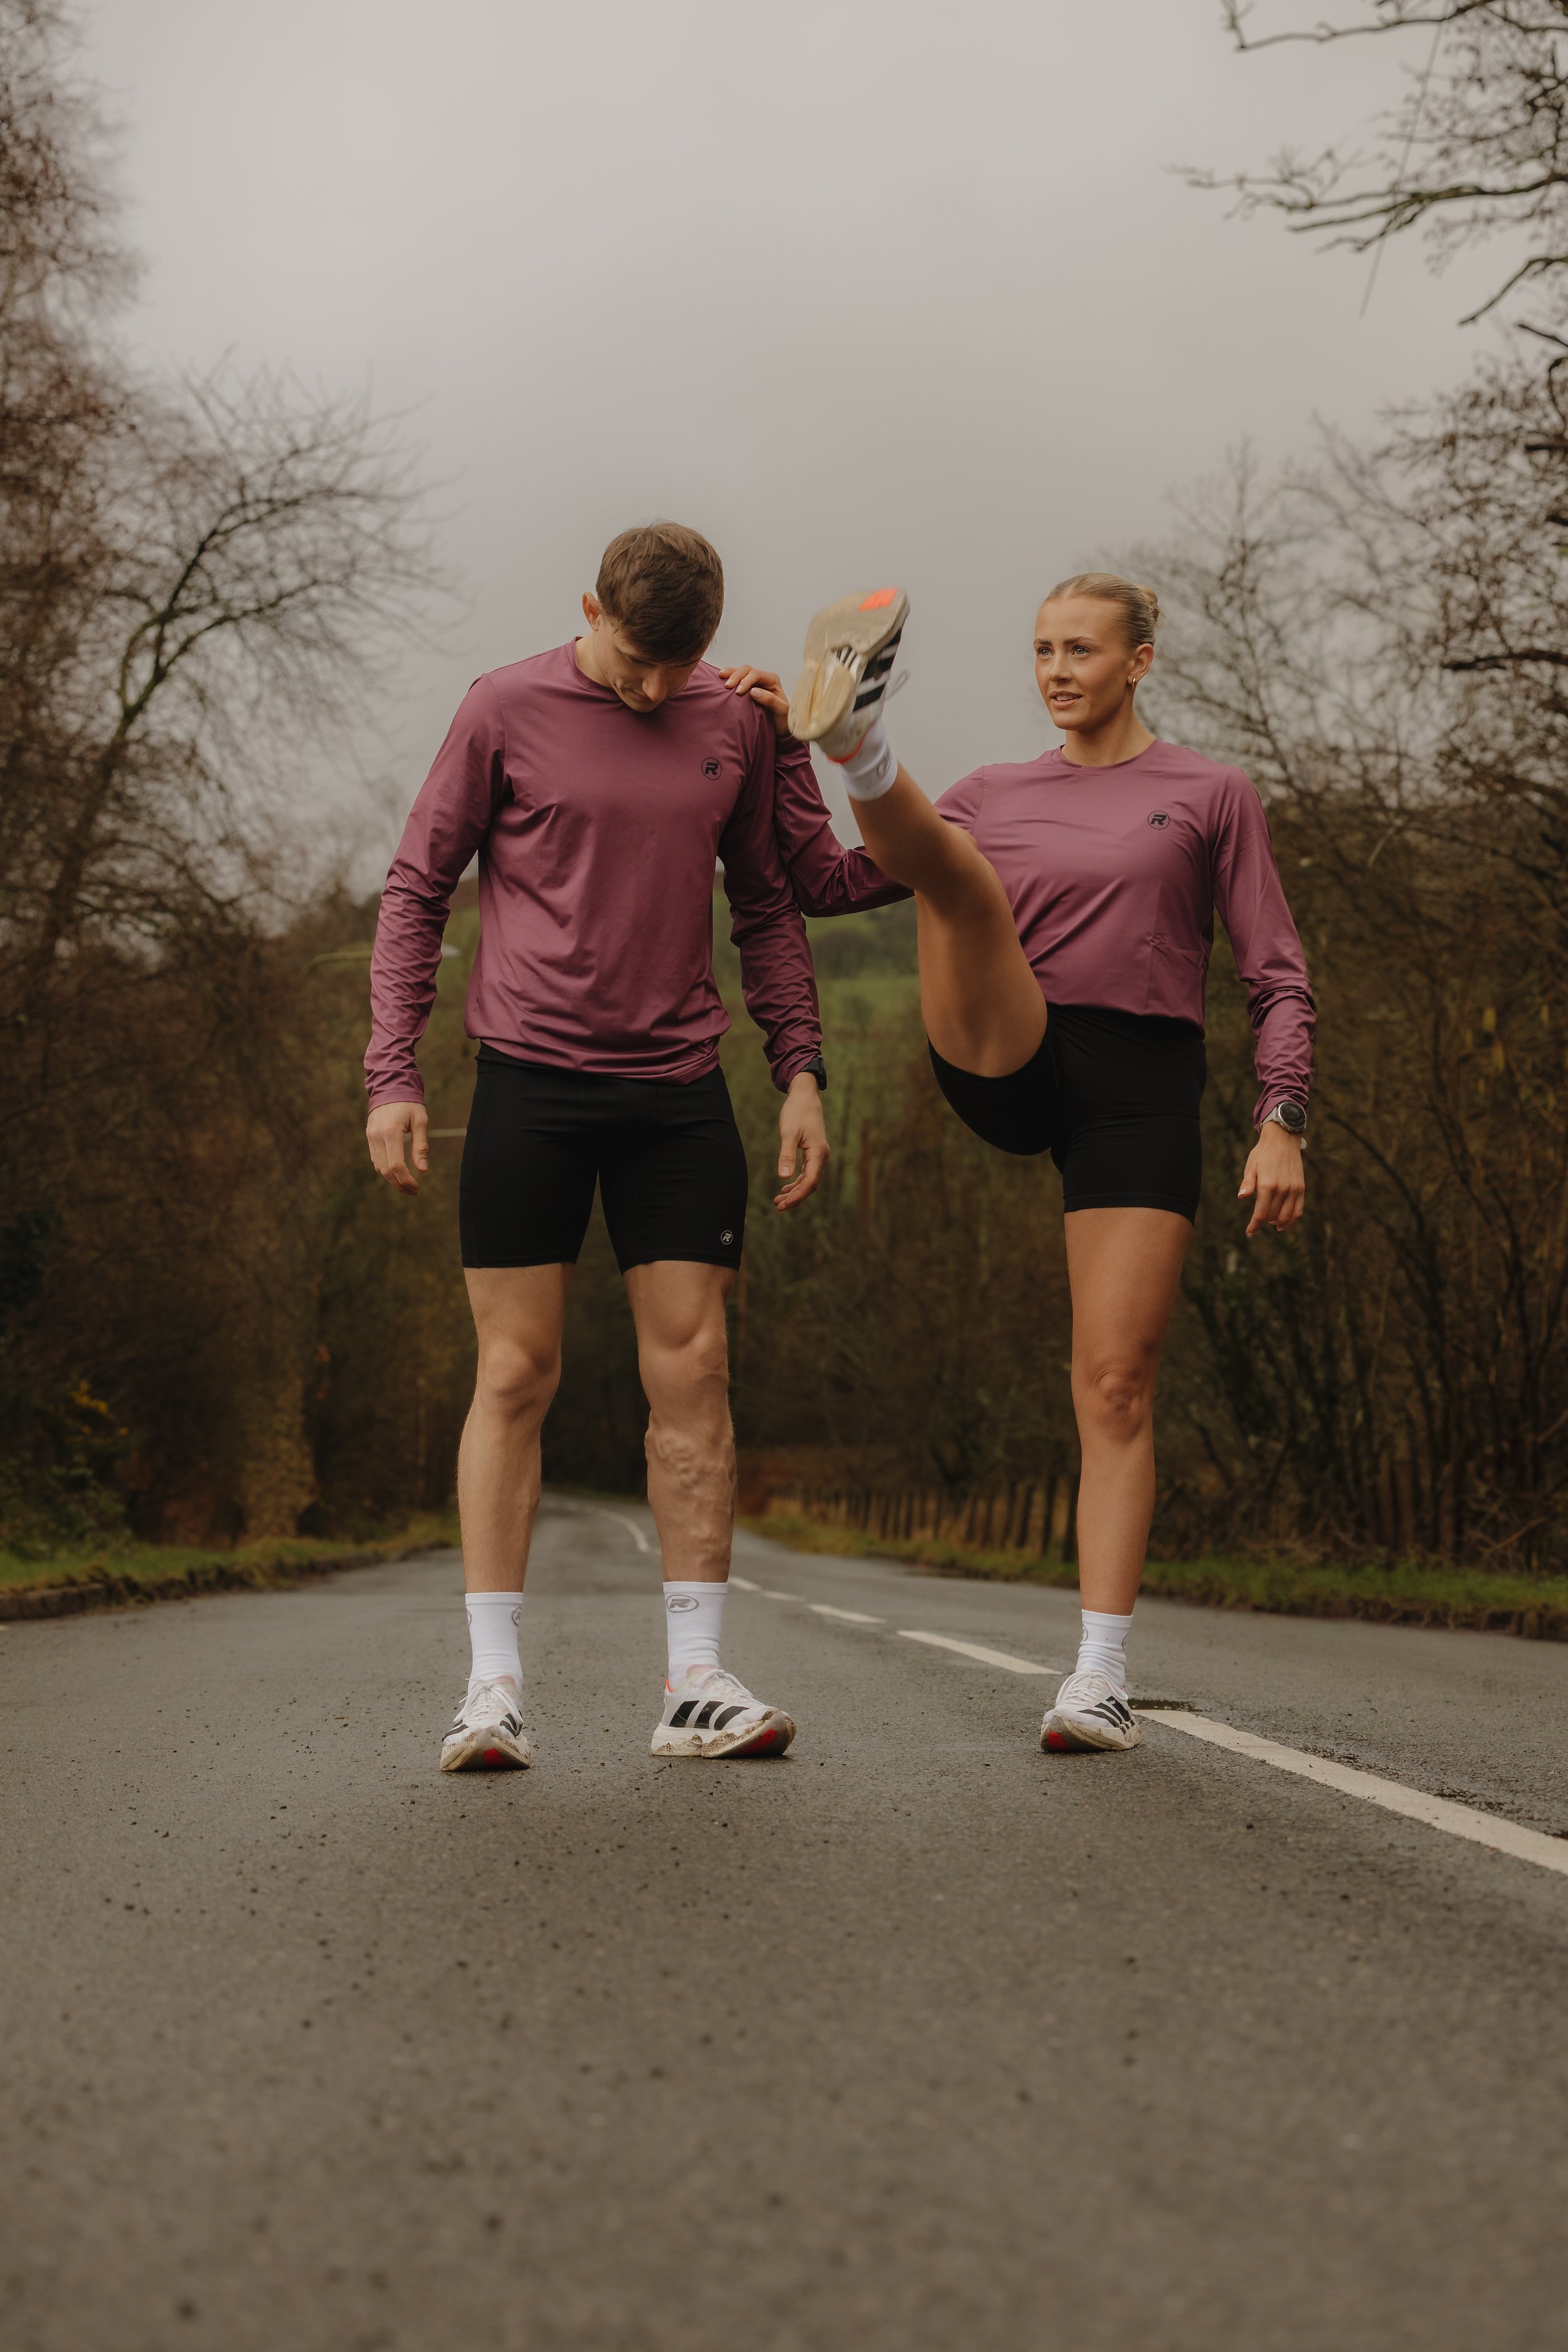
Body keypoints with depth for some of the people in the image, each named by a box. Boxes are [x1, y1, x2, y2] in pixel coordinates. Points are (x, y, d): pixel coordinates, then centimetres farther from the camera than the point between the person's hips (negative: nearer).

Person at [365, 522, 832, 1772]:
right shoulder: (506, 710, -1)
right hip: (530, 1082, -2)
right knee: (515, 1374, -2)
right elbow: (416, 889, 3)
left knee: (691, 1370, 0)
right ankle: (494, 1683, 3)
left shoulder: (735, 725, 8)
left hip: (679, 1091, 3)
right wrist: (393, 1073, -4)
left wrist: (802, 1071, 8)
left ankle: (697, 1683, 4)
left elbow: (767, 906, 17)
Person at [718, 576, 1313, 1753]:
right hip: (1001, 1070, 2)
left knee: (1117, 1388, -8)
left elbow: (1280, 979, 5)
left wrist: (1281, 1126, -8)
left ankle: (1102, 1679, -5)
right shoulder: (995, 795, 16)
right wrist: (783, 751, 1)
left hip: (1142, 1094, -2)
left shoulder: (1214, 795, 8)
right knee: (951, 863, -24)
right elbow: (829, 886, 12)